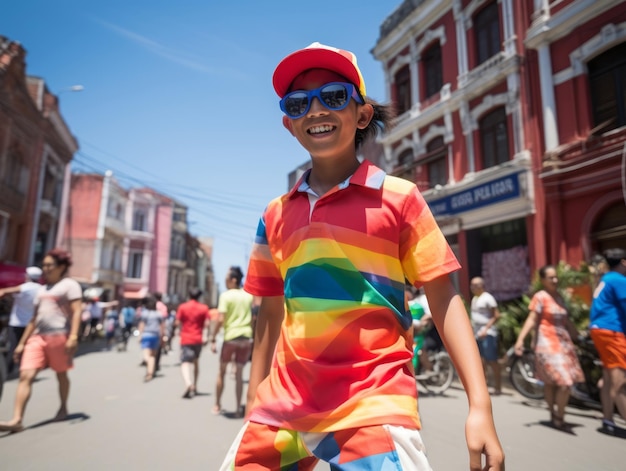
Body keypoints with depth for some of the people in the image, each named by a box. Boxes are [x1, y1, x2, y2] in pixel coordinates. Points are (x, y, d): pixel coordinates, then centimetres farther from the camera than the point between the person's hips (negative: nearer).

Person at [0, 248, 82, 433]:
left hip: (59, 336, -6)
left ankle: (63, 408, 27)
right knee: (25, 376, -8)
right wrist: (22, 343, 17)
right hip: (37, 337, 6)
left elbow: (76, 313, -10)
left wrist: (73, 336, -21)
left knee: (61, 375, 8)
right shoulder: (42, 290, 22)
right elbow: (34, 319, 22)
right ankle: (16, 420, -10)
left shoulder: (70, 284, 0)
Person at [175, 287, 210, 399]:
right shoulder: (204, 308, 0)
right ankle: (194, 386, 26)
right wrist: (207, 335, 6)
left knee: (185, 363, -7)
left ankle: (188, 384, -32)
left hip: (185, 339, -2)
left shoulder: (182, 307, 0)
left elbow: (178, 323, -1)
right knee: (195, 362, 20)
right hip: (198, 339, 2)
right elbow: (207, 324, -7)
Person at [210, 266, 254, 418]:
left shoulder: (226, 295, -7)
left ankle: (217, 405, 24)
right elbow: (252, 319, 10)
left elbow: (220, 320, -15)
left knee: (221, 372, 15)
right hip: (246, 338, 3)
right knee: (239, 374, 11)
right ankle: (239, 408, 12)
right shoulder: (248, 295, 7)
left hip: (230, 337, -3)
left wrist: (213, 338, -8)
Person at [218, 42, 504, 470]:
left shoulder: (398, 198, -4)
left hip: (372, 401, -3)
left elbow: (444, 301, -4)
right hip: (285, 403, 4)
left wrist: (480, 406, -11)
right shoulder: (276, 215, 6)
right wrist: (254, 407, 12)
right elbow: (271, 316, 11)